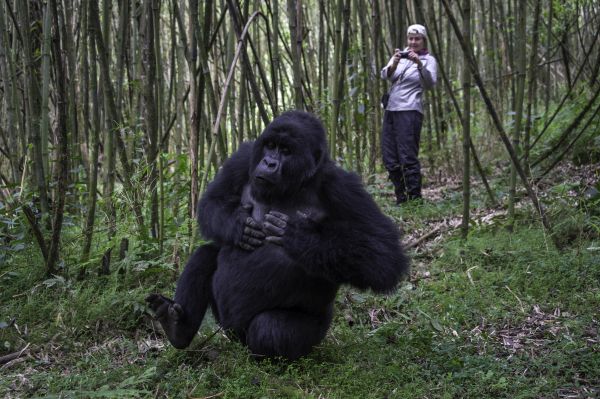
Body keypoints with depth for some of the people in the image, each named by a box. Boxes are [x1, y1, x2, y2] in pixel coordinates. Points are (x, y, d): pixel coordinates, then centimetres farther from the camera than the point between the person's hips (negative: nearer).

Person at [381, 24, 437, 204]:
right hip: (390, 109, 6)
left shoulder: (428, 60, 1)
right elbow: (385, 75, -1)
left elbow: (430, 84, -16)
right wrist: (394, 63, -21)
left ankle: (415, 198, -6)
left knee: (408, 157, -11)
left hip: (410, 111, -6)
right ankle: (401, 197, 19)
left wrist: (419, 64, -30)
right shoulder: (401, 55, 14)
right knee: (389, 159, 8)